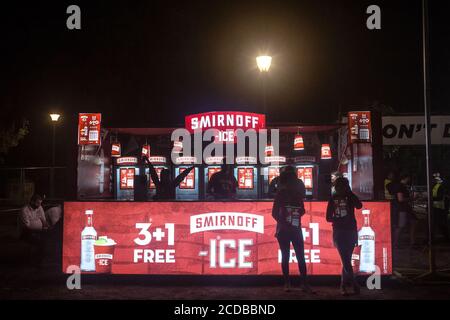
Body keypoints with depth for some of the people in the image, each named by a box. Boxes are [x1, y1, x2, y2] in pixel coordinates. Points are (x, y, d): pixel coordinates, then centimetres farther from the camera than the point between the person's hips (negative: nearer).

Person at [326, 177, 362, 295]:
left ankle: (343, 285, 15)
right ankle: (354, 284, -5)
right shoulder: (333, 199, 6)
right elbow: (328, 217, 7)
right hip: (338, 232, 0)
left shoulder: (350, 197, 3)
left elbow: (359, 205, -19)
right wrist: (337, 220, -10)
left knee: (346, 259, 4)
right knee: (346, 260, -8)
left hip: (350, 231, 0)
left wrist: (350, 192, -14)